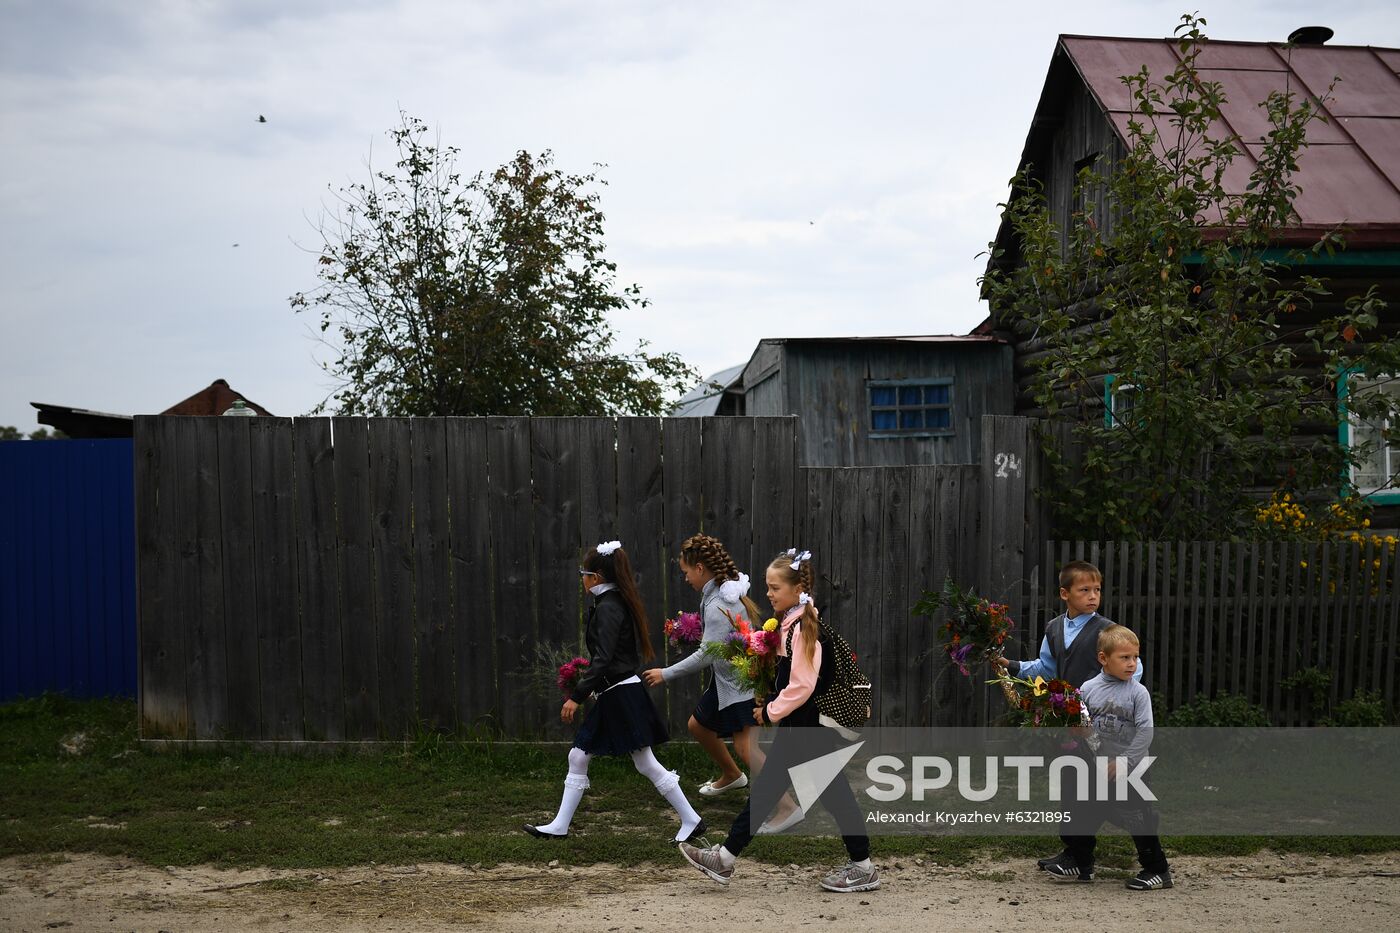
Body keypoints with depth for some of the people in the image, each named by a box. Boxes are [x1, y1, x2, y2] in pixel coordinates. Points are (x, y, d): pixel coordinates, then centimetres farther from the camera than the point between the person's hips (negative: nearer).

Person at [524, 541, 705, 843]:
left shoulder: (607, 608, -17)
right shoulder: (617, 603, 12)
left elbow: (603, 659, -23)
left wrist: (576, 696, -22)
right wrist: (588, 686, 21)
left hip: (621, 695, -10)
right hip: (612, 697, 10)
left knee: (647, 764, -3)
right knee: (578, 757, 11)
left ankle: (691, 821, 6)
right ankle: (559, 826, 17)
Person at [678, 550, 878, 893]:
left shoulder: (806, 627, -20)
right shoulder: (790, 623, 9)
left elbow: (802, 686, -23)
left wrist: (771, 711, -13)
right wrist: (770, 708, 10)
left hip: (812, 728, -10)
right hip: (797, 726, 10)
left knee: (833, 793, 1)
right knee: (766, 788, 10)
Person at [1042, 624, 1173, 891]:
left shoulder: (1138, 693, -10)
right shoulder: (1088, 689, -2)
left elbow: (1145, 731, -14)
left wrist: (1122, 761, -16)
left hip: (1130, 771, -4)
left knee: (1139, 819, -1)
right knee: (1084, 813, 13)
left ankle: (1157, 870, 13)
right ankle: (1078, 863, 29)